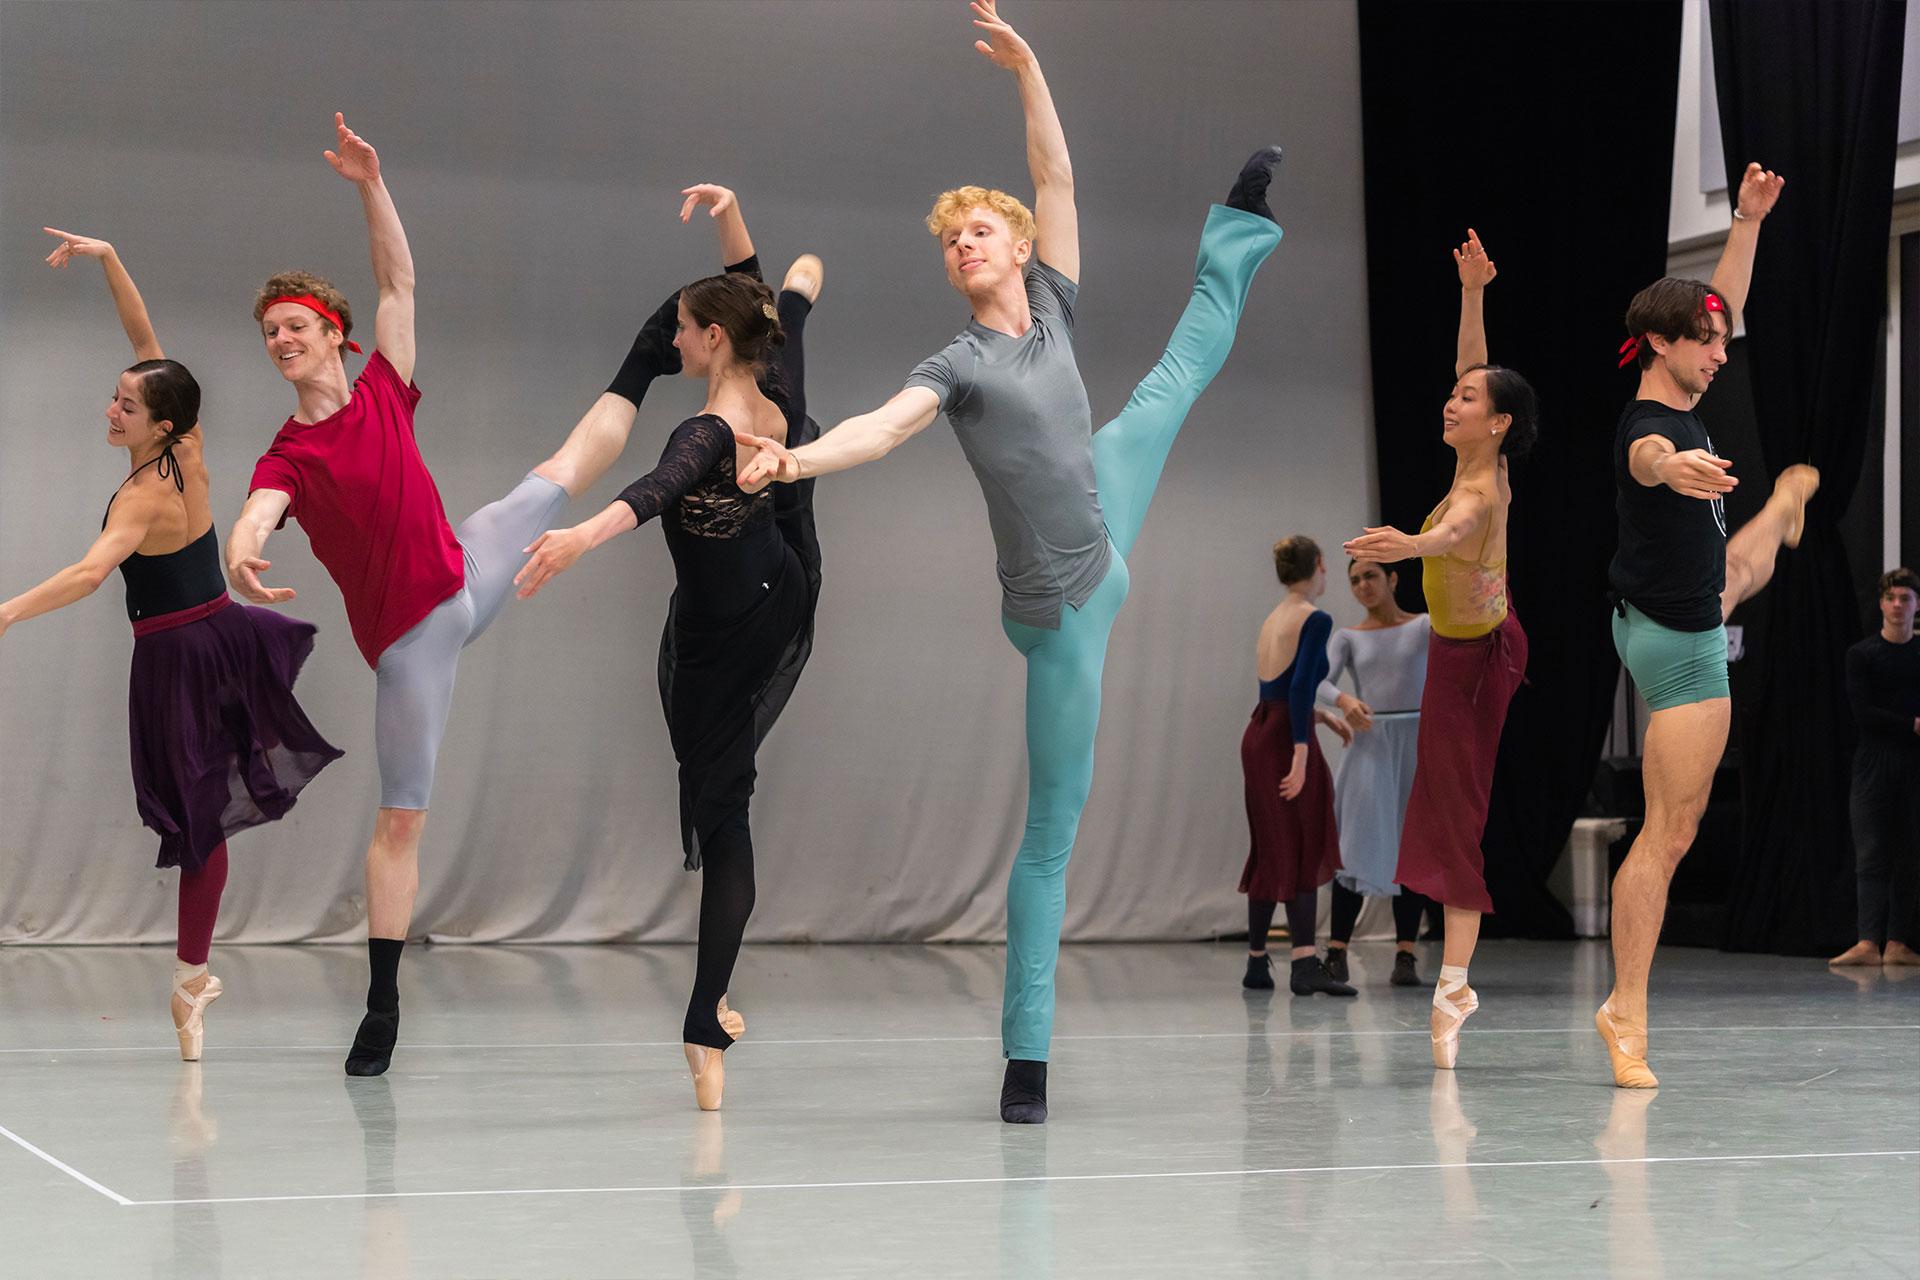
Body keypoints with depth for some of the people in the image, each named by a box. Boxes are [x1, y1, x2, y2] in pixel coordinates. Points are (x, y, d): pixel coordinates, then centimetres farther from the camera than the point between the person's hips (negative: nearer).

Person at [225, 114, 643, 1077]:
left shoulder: (385, 390, 0)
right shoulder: (287, 459, -12)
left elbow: (399, 281, -1)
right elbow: (253, 520, -32)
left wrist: (370, 184, -11)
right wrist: (239, 558, -57)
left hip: (468, 567, 4)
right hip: (409, 636, -4)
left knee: (571, 467, 17)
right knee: (400, 816, -2)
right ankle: (382, 1005, 5)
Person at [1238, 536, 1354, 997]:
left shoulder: (1272, 620, 15)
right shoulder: (1315, 620, -10)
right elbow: (1301, 687, -20)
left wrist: (1324, 717, 35)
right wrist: (1301, 754, -23)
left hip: (1258, 737, 8)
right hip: (1286, 742, -8)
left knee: (1270, 854, 13)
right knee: (1302, 853, -6)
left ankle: (1257, 962, 17)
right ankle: (1304, 967, -12)